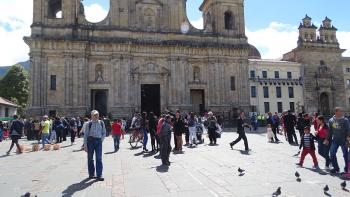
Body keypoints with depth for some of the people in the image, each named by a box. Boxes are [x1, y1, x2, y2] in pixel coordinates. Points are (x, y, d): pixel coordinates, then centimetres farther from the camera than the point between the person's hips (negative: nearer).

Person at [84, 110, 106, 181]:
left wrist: (101, 140, 2)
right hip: (90, 141, -1)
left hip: (98, 141, 1)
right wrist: (85, 145, -4)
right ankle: (91, 174, 22)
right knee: (90, 158, 7)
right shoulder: (89, 124, -1)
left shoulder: (101, 123, 6)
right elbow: (85, 135, 0)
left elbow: (104, 133, 15)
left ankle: (99, 175, 2)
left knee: (99, 158, -3)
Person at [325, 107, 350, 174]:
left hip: (343, 140, -3)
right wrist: (328, 139, 11)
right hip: (335, 140, 3)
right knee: (332, 154, 3)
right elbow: (330, 131, 11)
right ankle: (336, 168, 18)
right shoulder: (331, 120, 3)